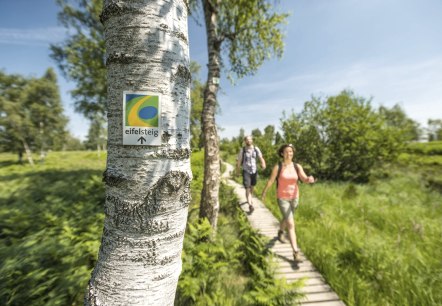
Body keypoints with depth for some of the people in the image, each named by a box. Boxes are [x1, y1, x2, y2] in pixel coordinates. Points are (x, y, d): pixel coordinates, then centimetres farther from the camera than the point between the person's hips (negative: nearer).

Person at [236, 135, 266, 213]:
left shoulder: (256, 149, -2)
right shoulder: (242, 150, -8)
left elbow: (261, 157, -12)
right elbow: (239, 160, -1)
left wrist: (263, 164, -33)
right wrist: (237, 171, 6)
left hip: (254, 170, 3)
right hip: (246, 171, -3)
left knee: (252, 187, 21)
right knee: (247, 188, -11)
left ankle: (250, 199, 44)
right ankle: (250, 205, -16)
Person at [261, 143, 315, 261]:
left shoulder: (297, 166, -6)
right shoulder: (277, 166, -14)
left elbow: (305, 179, -17)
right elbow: (270, 181, -5)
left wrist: (310, 180, -42)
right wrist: (264, 193, 5)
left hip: (294, 197, 4)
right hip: (282, 198, -4)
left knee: (286, 219, 25)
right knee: (291, 224, -12)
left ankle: (280, 232, 56)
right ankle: (296, 252, -3)